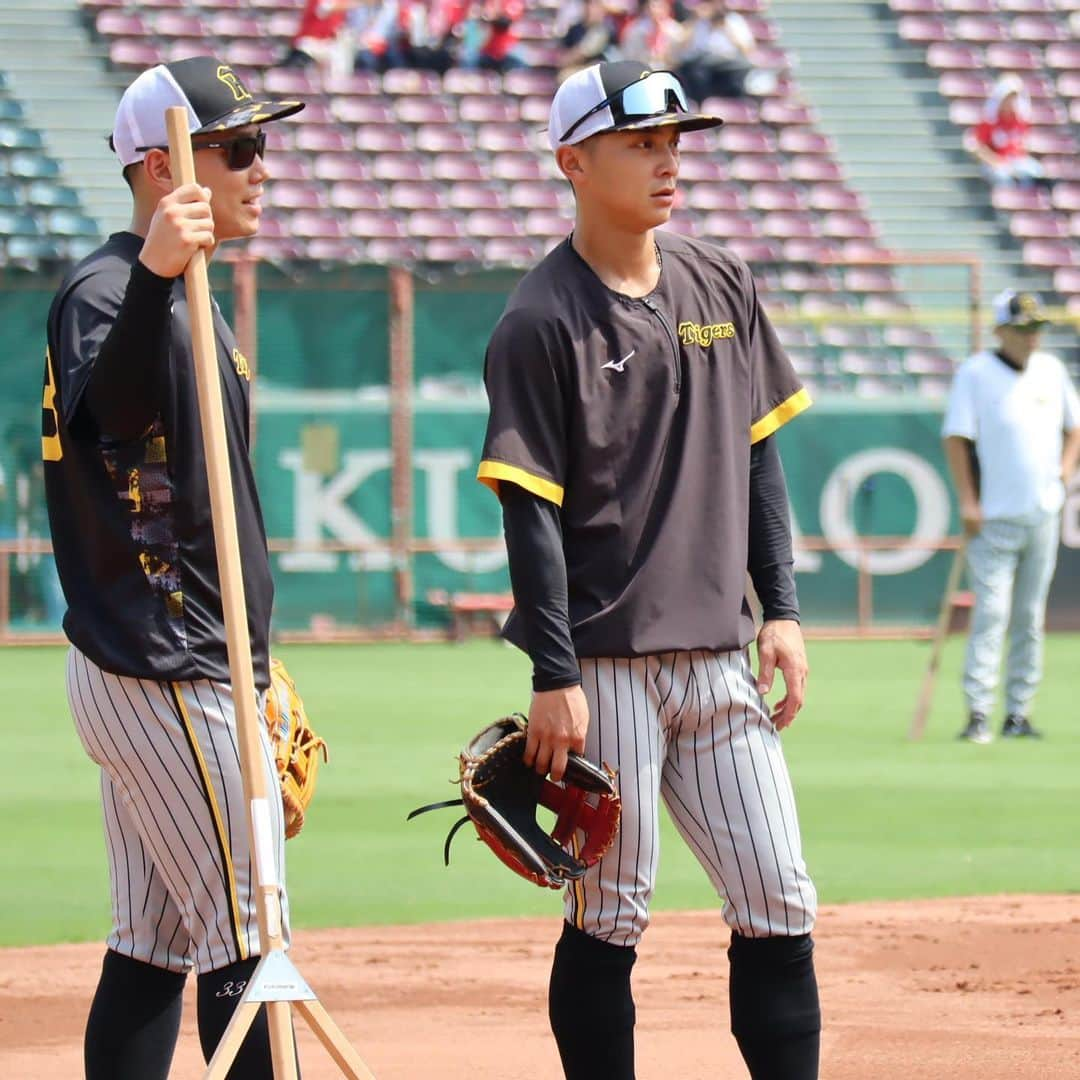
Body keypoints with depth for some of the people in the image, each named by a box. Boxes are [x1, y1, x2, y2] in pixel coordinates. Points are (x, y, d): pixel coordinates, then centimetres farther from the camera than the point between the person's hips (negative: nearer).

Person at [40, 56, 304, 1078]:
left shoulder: (184, 299, 17)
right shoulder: (103, 290, -14)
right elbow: (105, 416, -38)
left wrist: (251, 676, 23)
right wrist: (151, 282, -54)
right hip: (166, 677, -10)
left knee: (156, 946, 10)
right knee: (245, 940, -8)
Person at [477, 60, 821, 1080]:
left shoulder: (720, 287, 10)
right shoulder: (541, 323, -8)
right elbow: (530, 510, -11)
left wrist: (780, 610, 9)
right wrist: (555, 679, -15)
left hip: (719, 653, 6)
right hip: (610, 658, -6)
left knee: (779, 906, 2)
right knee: (609, 917, -2)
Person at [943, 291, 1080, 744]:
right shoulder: (975, 373, -6)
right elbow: (956, 438, -9)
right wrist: (968, 502, -15)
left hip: (1043, 514, 5)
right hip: (995, 516, -5)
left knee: (1030, 617, 7)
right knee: (991, 612, -12)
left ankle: (1018, 714, 11)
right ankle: (977, 714, -14)